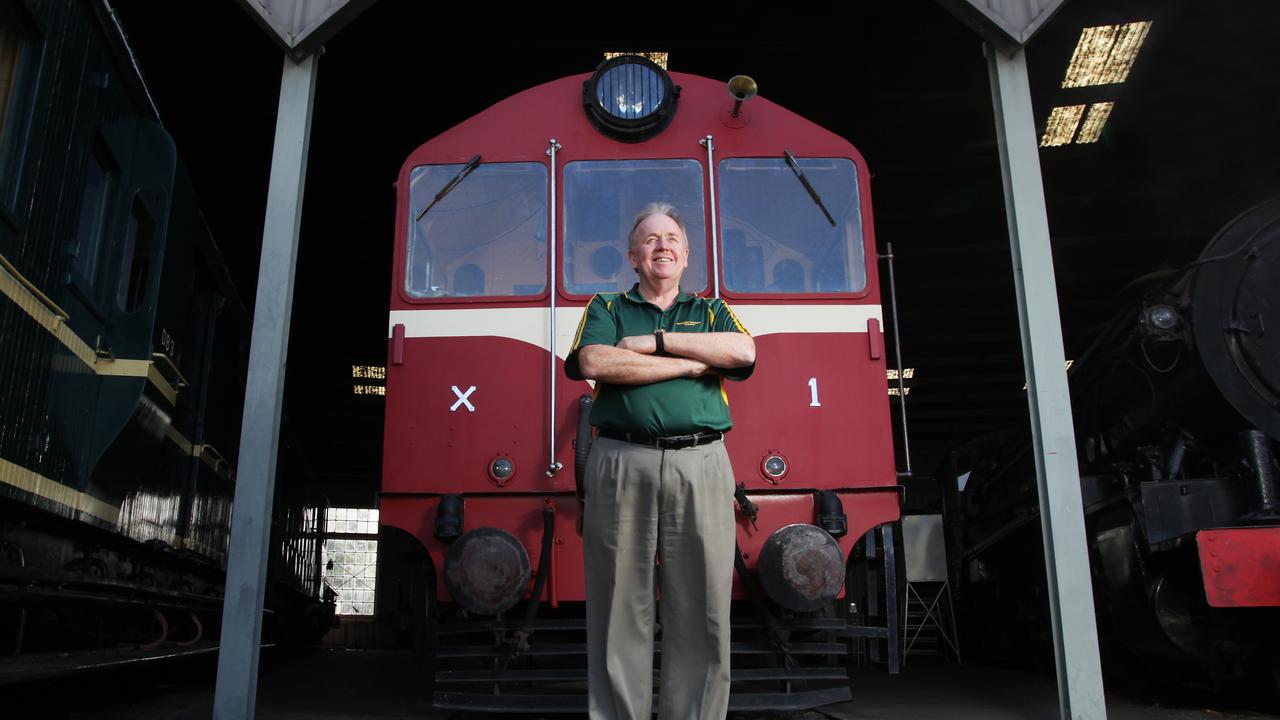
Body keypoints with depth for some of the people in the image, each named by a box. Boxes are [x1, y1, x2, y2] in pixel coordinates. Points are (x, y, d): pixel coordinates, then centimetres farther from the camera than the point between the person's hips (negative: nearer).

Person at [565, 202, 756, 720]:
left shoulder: (710, 311, 21)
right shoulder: (606, 309, 17)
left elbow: (743, 351, -1)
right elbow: (594, 362, -6)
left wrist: (657, 341, -3)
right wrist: (692, 364, -3)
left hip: (701, 466, 1)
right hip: (621, 466, -1)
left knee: (701, 614, 2)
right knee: (620, 612, 2)